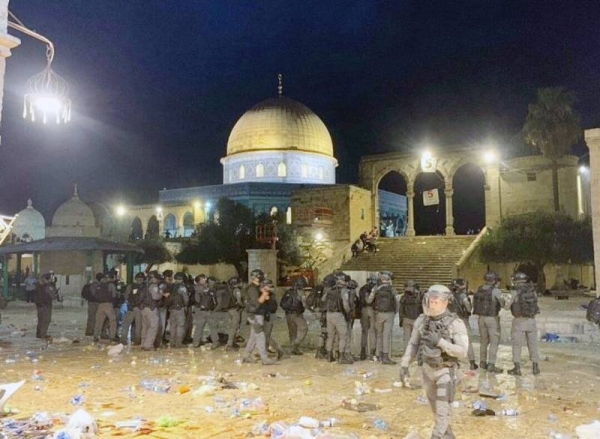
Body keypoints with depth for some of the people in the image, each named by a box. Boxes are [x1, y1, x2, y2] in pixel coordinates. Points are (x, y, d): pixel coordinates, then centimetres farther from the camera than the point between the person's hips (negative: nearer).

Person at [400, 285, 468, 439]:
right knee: (435, 407, 20)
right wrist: (404, 365, -4)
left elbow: (462, 352, -25)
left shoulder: (456, 324, -22)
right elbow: (413, 344, 2)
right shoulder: (422, 320, -9)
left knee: (442, 411, -4)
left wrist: (440, 342, -35)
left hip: (446, 371, -5)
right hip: (428, 369, 5)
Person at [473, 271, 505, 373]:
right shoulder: (495, 291, -15)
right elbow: (503, 304, -14)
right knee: (494, 342, 0)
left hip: (481, 318, 6)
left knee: (483, 341, 17)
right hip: (492, 318, -6)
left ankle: (483, 362, 25)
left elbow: (474, 304, 8)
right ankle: (491, 365, -3)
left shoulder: (478, 290, 4)